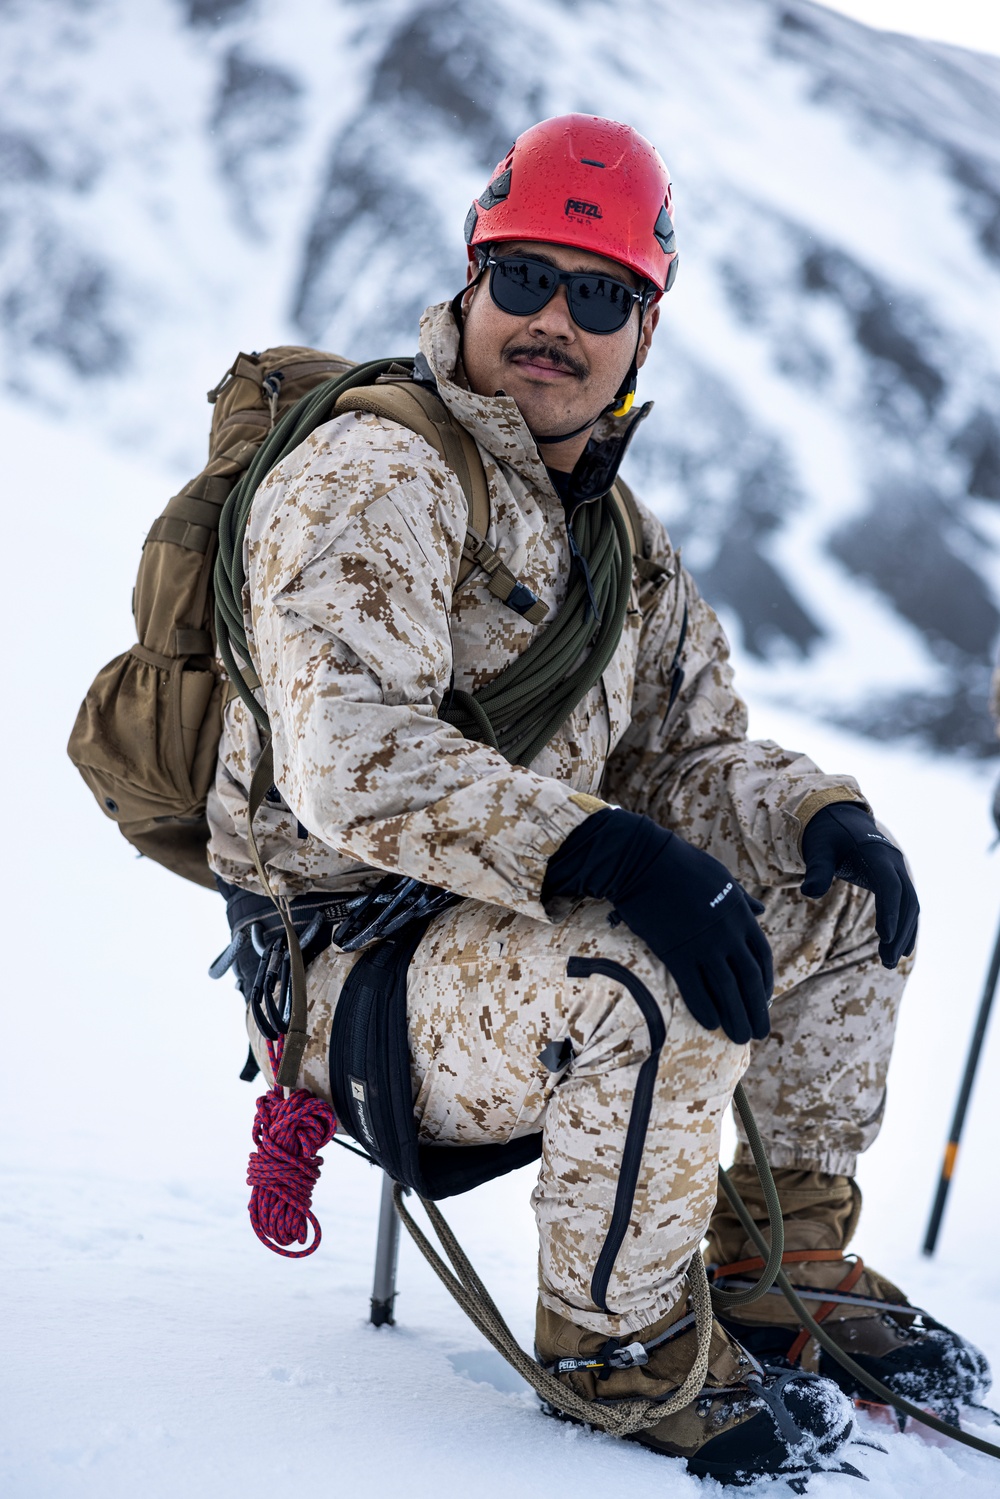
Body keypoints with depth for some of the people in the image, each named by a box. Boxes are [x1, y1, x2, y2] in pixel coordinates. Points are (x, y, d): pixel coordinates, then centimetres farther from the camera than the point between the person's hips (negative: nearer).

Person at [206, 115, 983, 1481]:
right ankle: (616, 1338, -12)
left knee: (846, 894, 6)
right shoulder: (372, 479, -15)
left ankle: (784, 1255, 16)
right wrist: (597, 847, -40)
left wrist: (819, 811, -8)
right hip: (358, 980, -9)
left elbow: (692, 756, 15)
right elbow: (358, 758, -29)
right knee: (664, 981, -35)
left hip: (533, 936, 9)